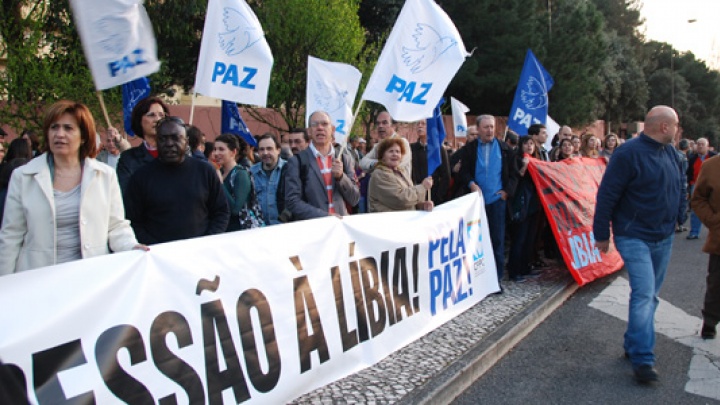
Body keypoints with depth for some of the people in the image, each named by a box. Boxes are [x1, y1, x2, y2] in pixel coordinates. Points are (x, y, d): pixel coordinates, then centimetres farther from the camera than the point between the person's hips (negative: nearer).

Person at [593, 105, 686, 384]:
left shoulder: (670, 153, 8)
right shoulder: (628, 153, -15)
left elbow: (678, 189, 22)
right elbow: (607, 195, -15)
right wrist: (602, 235, -13)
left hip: (664, 238, 8)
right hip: (635, 237, -8)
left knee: (649, 296, 14)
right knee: (644, 293, -14)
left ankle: (633, 345, 27)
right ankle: (643, 359, -8)